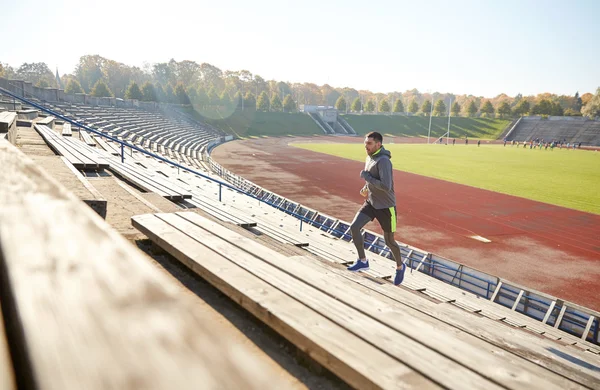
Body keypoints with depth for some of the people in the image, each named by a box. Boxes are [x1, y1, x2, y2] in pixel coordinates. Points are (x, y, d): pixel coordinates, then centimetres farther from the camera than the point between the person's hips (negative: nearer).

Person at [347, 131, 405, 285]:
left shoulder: (383, 160, -23)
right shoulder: (369, 158, 5)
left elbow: (386, 186, -32)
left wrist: (366, 176, -24)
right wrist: (366, 189, 6)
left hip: (385, 206, -8)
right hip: (371, 203, 8)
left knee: (389, 241, 6)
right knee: (354, 227, -10)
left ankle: (400, 267, 32)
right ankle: (363, 261, 5)